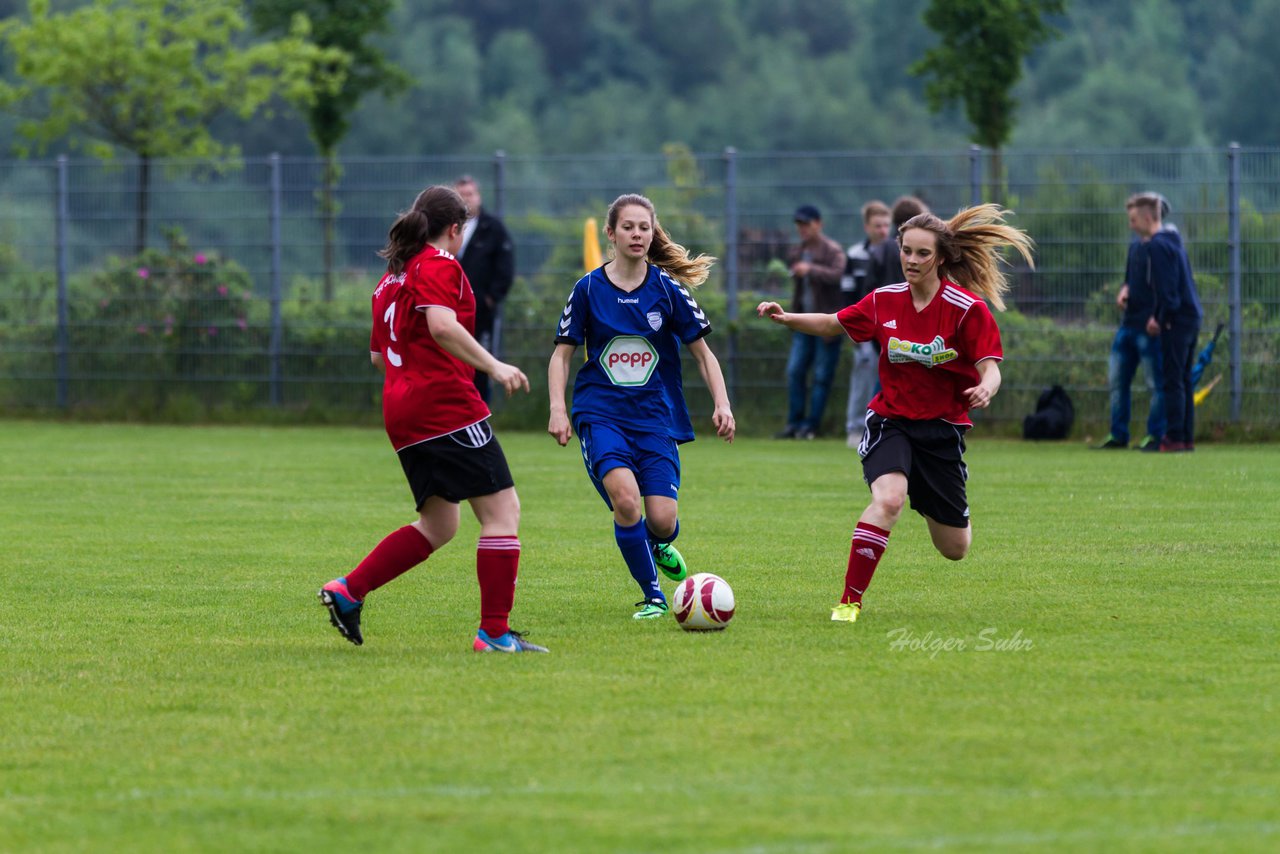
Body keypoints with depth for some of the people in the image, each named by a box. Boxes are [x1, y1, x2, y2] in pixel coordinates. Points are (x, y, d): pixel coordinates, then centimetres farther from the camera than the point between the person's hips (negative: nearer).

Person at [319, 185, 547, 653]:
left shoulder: (392, 277, 20)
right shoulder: (440, 264, -6)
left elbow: (378, 355, 25)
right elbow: (442, 325, -24)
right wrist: (493, 367, -24)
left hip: (401, 409, 9)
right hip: (447, 405, -9)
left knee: (438, 526, 16)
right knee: (502, 509, -5)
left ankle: (347, 592, 8)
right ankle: (495, 632, -10)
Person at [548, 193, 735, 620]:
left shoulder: (668, 289, 0)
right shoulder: (589, 289, 0)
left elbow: (702, 352, 6)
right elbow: (563, 353, 7)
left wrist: (721, 404, -6)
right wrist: (557, 408, -6)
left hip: (656, 416, 1)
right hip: (601, 413, -1)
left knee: (663, 521, -10)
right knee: (624, 496, -25)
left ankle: (658, 546, 31)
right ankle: (653, 596, -8)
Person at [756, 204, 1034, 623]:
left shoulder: (968, 308, -12)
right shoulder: (885, 301, -2)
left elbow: (990, 367, -15)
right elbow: (833, 324, 11)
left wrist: (986, 388, -38)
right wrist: (786, 318, -4)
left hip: (942, 428, 0)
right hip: (890, 421, 0)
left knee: (955, 549, 9)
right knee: (888, 498, -32)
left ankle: (930, 507, 48)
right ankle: (850, 600, -25)